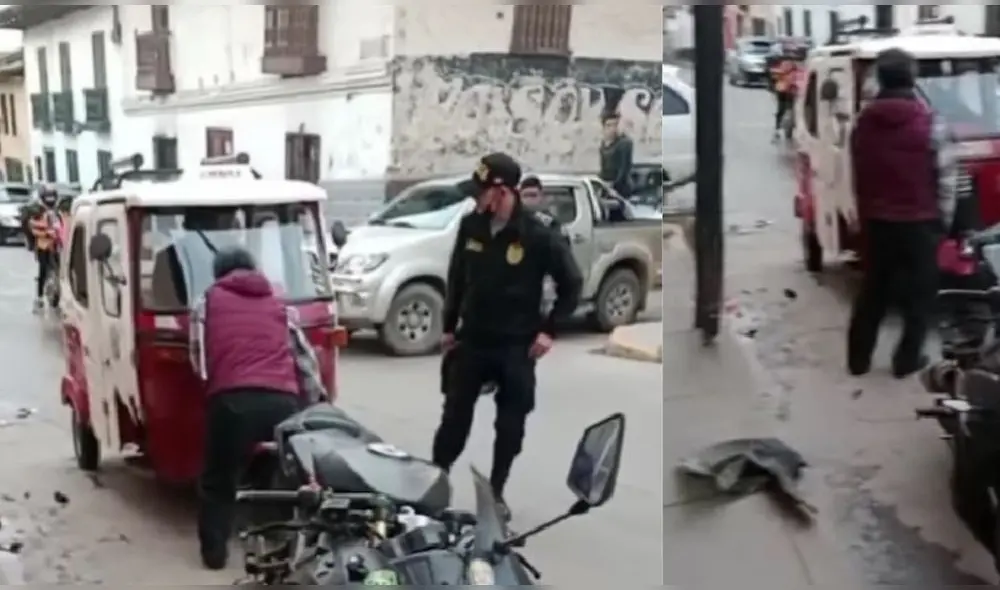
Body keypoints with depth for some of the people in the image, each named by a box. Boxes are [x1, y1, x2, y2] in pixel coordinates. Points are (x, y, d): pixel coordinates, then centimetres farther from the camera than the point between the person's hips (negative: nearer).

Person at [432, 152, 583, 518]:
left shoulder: (537, 236, -15)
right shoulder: (470, 226, -3)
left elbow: (572, 283, -5)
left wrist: (549, 329, -8)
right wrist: (449, 326, 10)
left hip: (516, 345, -2)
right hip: (471, 340, 3)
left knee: (510, 425, 7)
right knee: (455, 415, 9)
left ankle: (495, 492, 22)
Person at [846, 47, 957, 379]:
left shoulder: (863, 123, 1)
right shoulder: (928, 123, -13)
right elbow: (945, 176, -8)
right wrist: (944, 218, 4)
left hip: (876, 221, 4)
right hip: (919, 222, -4)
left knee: (873, 290, 14)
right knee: (920, 292, 10)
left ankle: (858, 358, 18)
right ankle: (907, 359, 13)